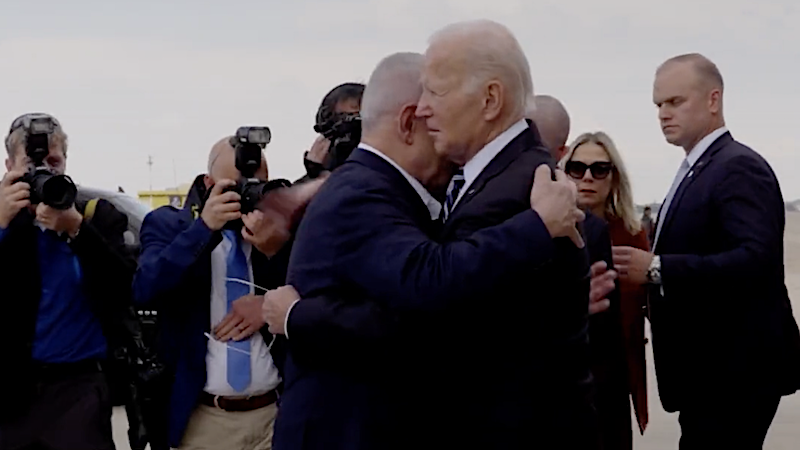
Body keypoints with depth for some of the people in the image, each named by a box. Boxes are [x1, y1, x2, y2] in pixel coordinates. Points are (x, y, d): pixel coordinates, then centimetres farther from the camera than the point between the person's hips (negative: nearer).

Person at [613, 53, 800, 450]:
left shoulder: (739, 167, -14)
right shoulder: (696, 172, 17)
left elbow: (756, 258, -28)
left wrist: (657, 269, -28)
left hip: (734, 371, -10)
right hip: (708, 370, 10)